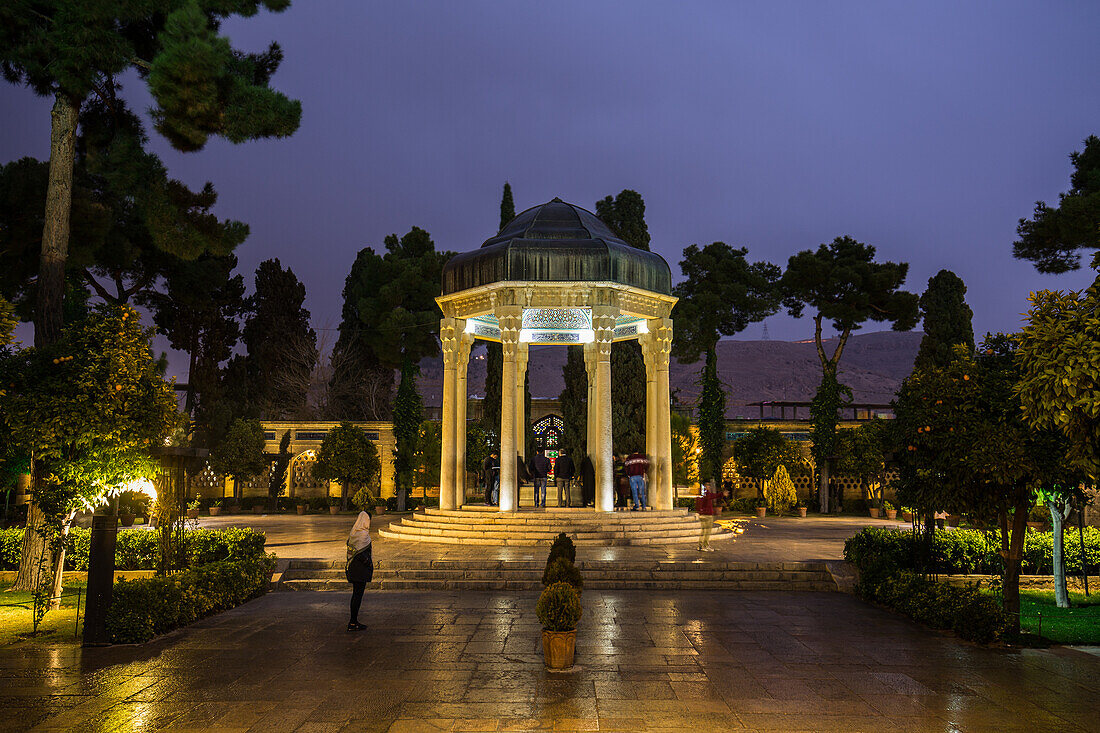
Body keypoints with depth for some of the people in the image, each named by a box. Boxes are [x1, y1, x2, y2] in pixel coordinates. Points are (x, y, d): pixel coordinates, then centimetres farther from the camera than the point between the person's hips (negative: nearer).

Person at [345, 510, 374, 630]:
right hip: (361, 569, -9)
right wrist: (370, 566, -10)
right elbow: (362, 554, -21)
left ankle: (353, 620, 22)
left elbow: (351, 551, 14)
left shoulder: (353, 533, 10)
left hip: (352, 566, 9)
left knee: (356, 593, 16)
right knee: (358, 594, -3)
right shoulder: (363, 534, -18)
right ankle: (353, 623, 0)